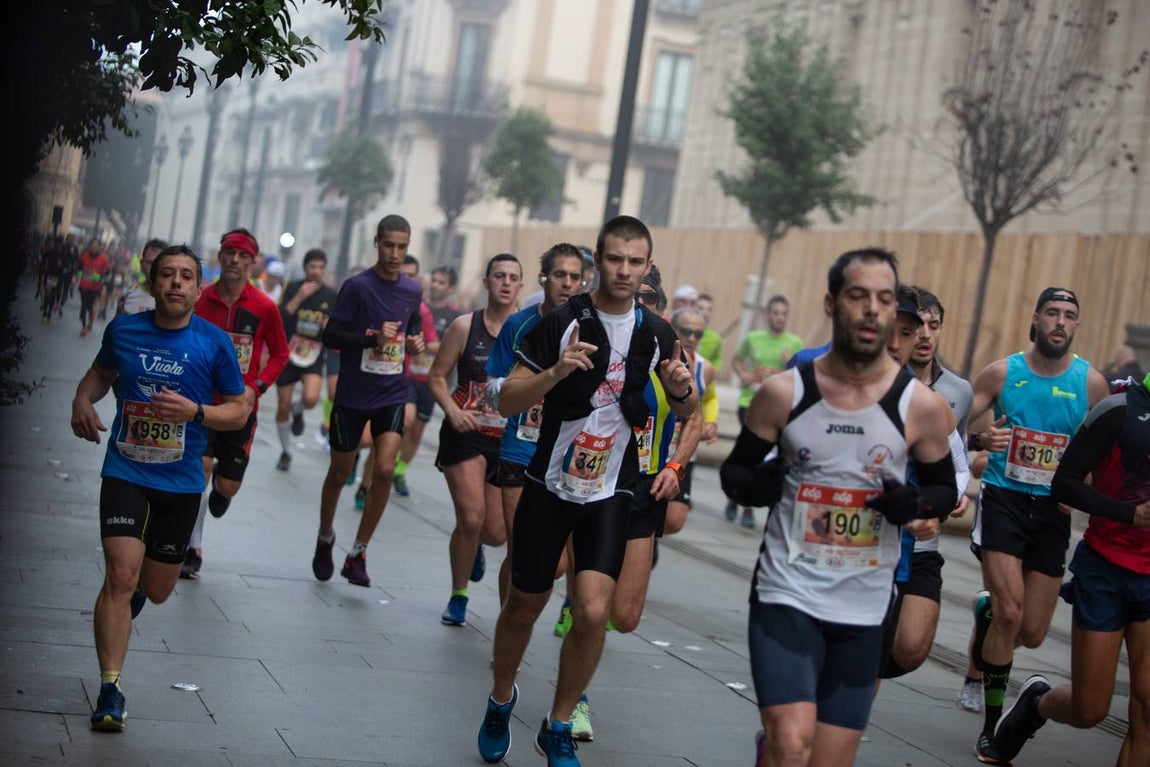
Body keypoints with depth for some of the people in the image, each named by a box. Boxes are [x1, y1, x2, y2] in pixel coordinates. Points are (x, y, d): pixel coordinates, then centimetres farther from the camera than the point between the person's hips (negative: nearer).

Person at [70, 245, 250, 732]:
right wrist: (83, 400, -3)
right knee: (121, 574, -17)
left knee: (156, 591, 13)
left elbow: (239, 410, 0)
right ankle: (110, 689, -11)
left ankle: (139, 585, 52)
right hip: (125, 472, -1)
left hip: (181, 481, 1)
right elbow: (100, 373, 19)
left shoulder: (214, 342, -5)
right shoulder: (123, 330, 0)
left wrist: (195, 411, -18)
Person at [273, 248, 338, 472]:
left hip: (314, 355, 0)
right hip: (288, 353, 0)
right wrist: (299, 297, -23)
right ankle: (286, 452, 26)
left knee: (310, 398, -26)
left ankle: (298, 410, 12)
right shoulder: (294, 288, -4)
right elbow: (280, 318, -16)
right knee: (283, 407, 5)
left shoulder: (331, 296, 1)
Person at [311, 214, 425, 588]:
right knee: (340, 473, 11)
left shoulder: (413, 291, 5)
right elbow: (330, 336, -11)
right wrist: (372, 336, -24)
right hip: (353, 393, -3)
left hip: (392, 393, 3)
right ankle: (325, 539, 36)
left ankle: (357, 553, -2)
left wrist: (415, 343, -1)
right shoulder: (357, 286, -10)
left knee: (384, 470, -13)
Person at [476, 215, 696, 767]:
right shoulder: (561, 322, -9)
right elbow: (507, 401, -10)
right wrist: (555, 372, -29)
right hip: (550, 486, -1)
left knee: (593, 612, -14)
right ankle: (501, 701, 39)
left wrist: (682, 388, -9)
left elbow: (687, 411, 15)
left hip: (611, 493, 1)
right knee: (525, 604, 11)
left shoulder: (656, 333, 1)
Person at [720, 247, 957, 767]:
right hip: (787, 594, -2)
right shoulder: (783, 393, -5)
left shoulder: (922, 407, -5)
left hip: (862, 610, 2)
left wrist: (915, 503, -13)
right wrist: (753, 485, -16)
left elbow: (945, 489, 9)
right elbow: (733, 471, 6)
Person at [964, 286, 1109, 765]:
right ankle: (992, 725, -1)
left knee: (1032, 634, 4)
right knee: (1010, 613, -17)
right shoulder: (1002, 373, -4)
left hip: (1052, 510, 2)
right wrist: (978, 442, -24)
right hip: (1004, 500, -2)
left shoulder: (1092, 383, -1)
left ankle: (987, 609, 40)